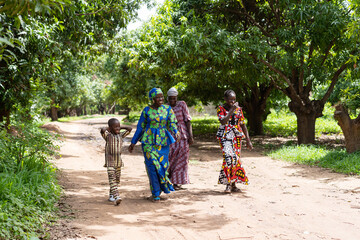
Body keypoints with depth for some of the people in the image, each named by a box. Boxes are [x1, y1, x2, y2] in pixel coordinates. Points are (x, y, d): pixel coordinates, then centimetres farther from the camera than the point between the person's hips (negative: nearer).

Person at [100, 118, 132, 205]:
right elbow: (102, 130, -27)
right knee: (112, 179, -14)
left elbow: (130, 129, 9)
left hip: (118, 161, 6)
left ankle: (111, 196, 26)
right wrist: (107, 128, -7)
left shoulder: (120, 135, 9)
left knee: (117, 179, 11)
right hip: (110, 161, -6)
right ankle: (116, 197, -24)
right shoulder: (108, 135, -7)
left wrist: (120, 127, 6)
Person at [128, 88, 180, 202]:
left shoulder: (168, 109, 3)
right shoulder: (146, 110, 1)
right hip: (149, 141, -1)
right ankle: (156, 194, 5)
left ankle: (164, 186, 32)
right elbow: (140, 127, 7)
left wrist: (176, 132, -27)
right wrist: (133, 143, 9)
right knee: (152, 166, -6)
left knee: (163, 165, 2)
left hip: (163, 141, 1)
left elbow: (172, 124, -5)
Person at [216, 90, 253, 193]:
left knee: (236, 158, 2)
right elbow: (223, 122, -21)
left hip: (237, 137, 4)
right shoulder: (221, 108, -4)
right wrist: (232, 110, -21)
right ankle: (228, 184, -16)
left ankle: (233, 184, 11)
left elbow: (243, 125, 10)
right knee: (228, 157, -21)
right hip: (225, 136, -4)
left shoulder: (238, 109, 7)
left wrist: (248, 140, 8)